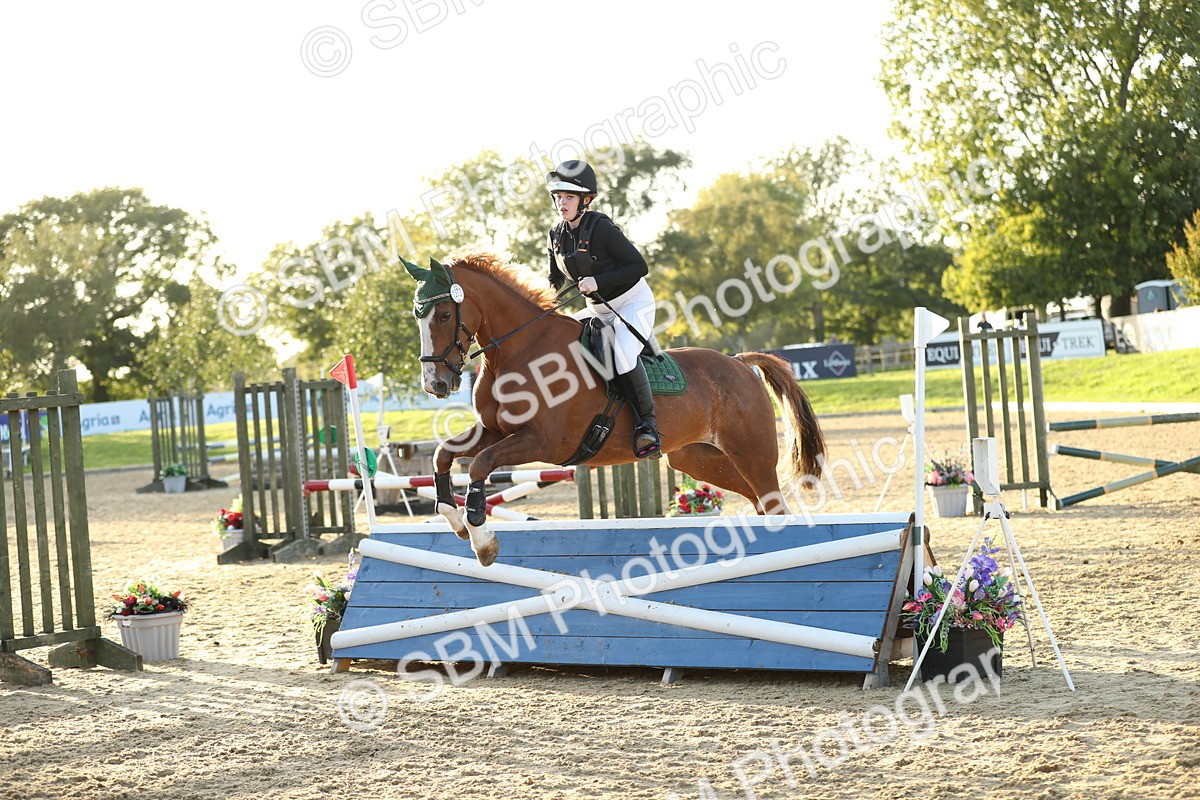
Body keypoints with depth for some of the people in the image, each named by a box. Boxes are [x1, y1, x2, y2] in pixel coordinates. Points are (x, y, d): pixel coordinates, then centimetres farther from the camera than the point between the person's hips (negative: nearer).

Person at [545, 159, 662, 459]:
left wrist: (599, 281, -28)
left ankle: (648, 425, -27)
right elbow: (555, 281, 13)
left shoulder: (602, 228, -21)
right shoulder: (557, 236, 0)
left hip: (633, 303, -8)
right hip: (598, 310, 8)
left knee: (622, 351, -31)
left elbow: (639, 266, -21)